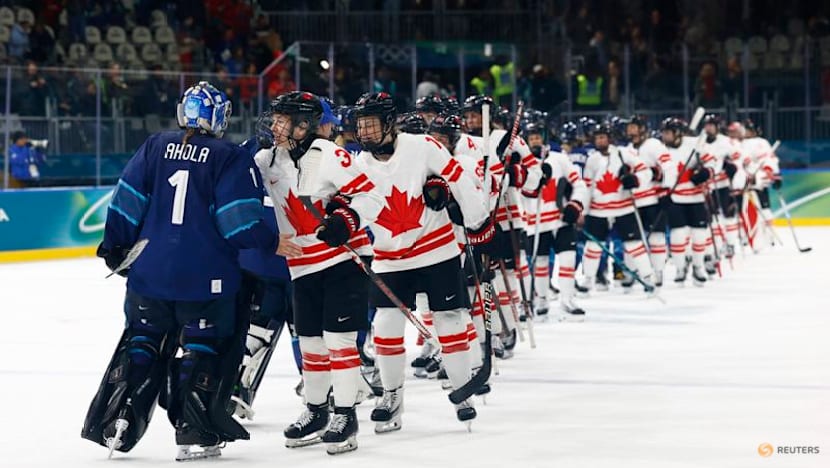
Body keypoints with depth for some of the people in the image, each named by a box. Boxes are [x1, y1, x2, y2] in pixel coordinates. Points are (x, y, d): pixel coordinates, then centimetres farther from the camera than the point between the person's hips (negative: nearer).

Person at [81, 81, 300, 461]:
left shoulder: (155, 147, 6)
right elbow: (239, 220, -12)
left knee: (142, 344, 15)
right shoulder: (231, 158, -6)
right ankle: (195, 436, 5)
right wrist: (272, 244, 2)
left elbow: (127, 201, 5)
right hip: (205, 278, -4)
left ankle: (116, 424, 12)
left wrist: (116, 245, 15)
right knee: (202, 350, 6)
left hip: (150, 273, 4)